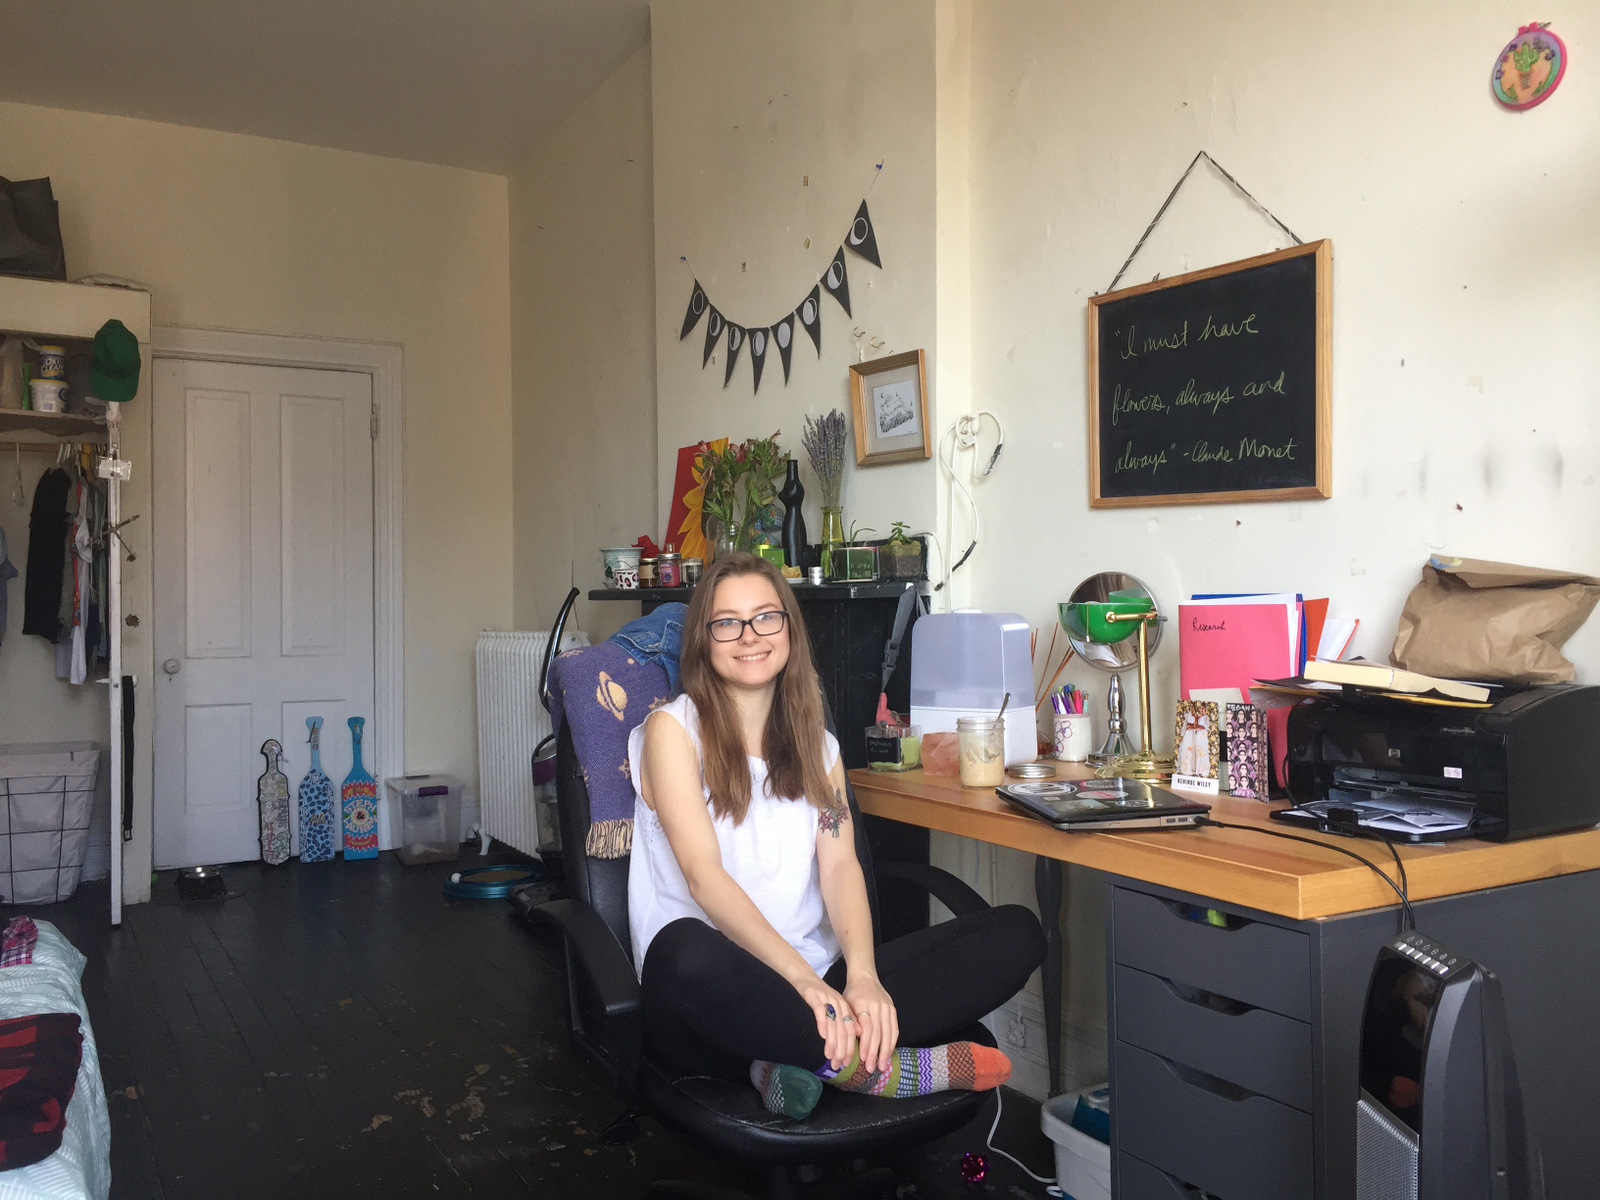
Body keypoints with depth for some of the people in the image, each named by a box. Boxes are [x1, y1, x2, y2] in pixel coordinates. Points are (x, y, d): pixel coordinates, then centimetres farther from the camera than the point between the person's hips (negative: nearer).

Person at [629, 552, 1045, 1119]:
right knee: (687, 953, -42)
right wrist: (803, 977, -25)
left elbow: (839, 866, 2)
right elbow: (704, 876, -12)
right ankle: (876, 1066, -23)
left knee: (1016, 932, -11)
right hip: (712, 997, -5)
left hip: (814, 982, 5)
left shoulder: (816, 744, 17)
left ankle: (804, 1061, -24)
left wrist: (862, 976, -19)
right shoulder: (673, 730, 1)